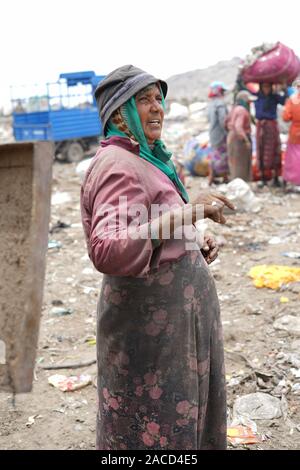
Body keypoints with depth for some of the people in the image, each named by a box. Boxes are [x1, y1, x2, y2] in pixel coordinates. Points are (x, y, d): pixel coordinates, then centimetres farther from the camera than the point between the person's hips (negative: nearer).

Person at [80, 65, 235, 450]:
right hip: (149, 322, -10)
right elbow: (107, 251, -35)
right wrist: (185, 213, -36)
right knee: (154, 431, 7)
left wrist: (192, 245, 4)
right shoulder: (119, 166, -21)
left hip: (176, 313, 10)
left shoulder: (144, 159, 11)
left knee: (185, 415, 23)